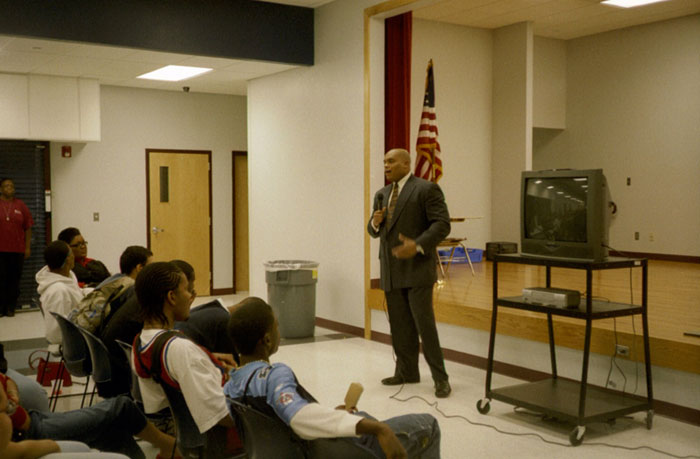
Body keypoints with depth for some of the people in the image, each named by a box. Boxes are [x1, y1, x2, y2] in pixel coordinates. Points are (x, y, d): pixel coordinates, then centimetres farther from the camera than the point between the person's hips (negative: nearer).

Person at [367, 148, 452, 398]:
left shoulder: (427, 189, -6)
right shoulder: (382, 194, 16)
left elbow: (442, 224, -12)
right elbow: (374, 231, 21)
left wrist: (418, 245, -24)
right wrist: (375, 223, -3)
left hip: (417, 268, -7)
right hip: (392, 270, 7)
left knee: (424, 323, -8)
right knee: (399, 324, 11)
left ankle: (440, 378, 0)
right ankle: (406, 372, 22)